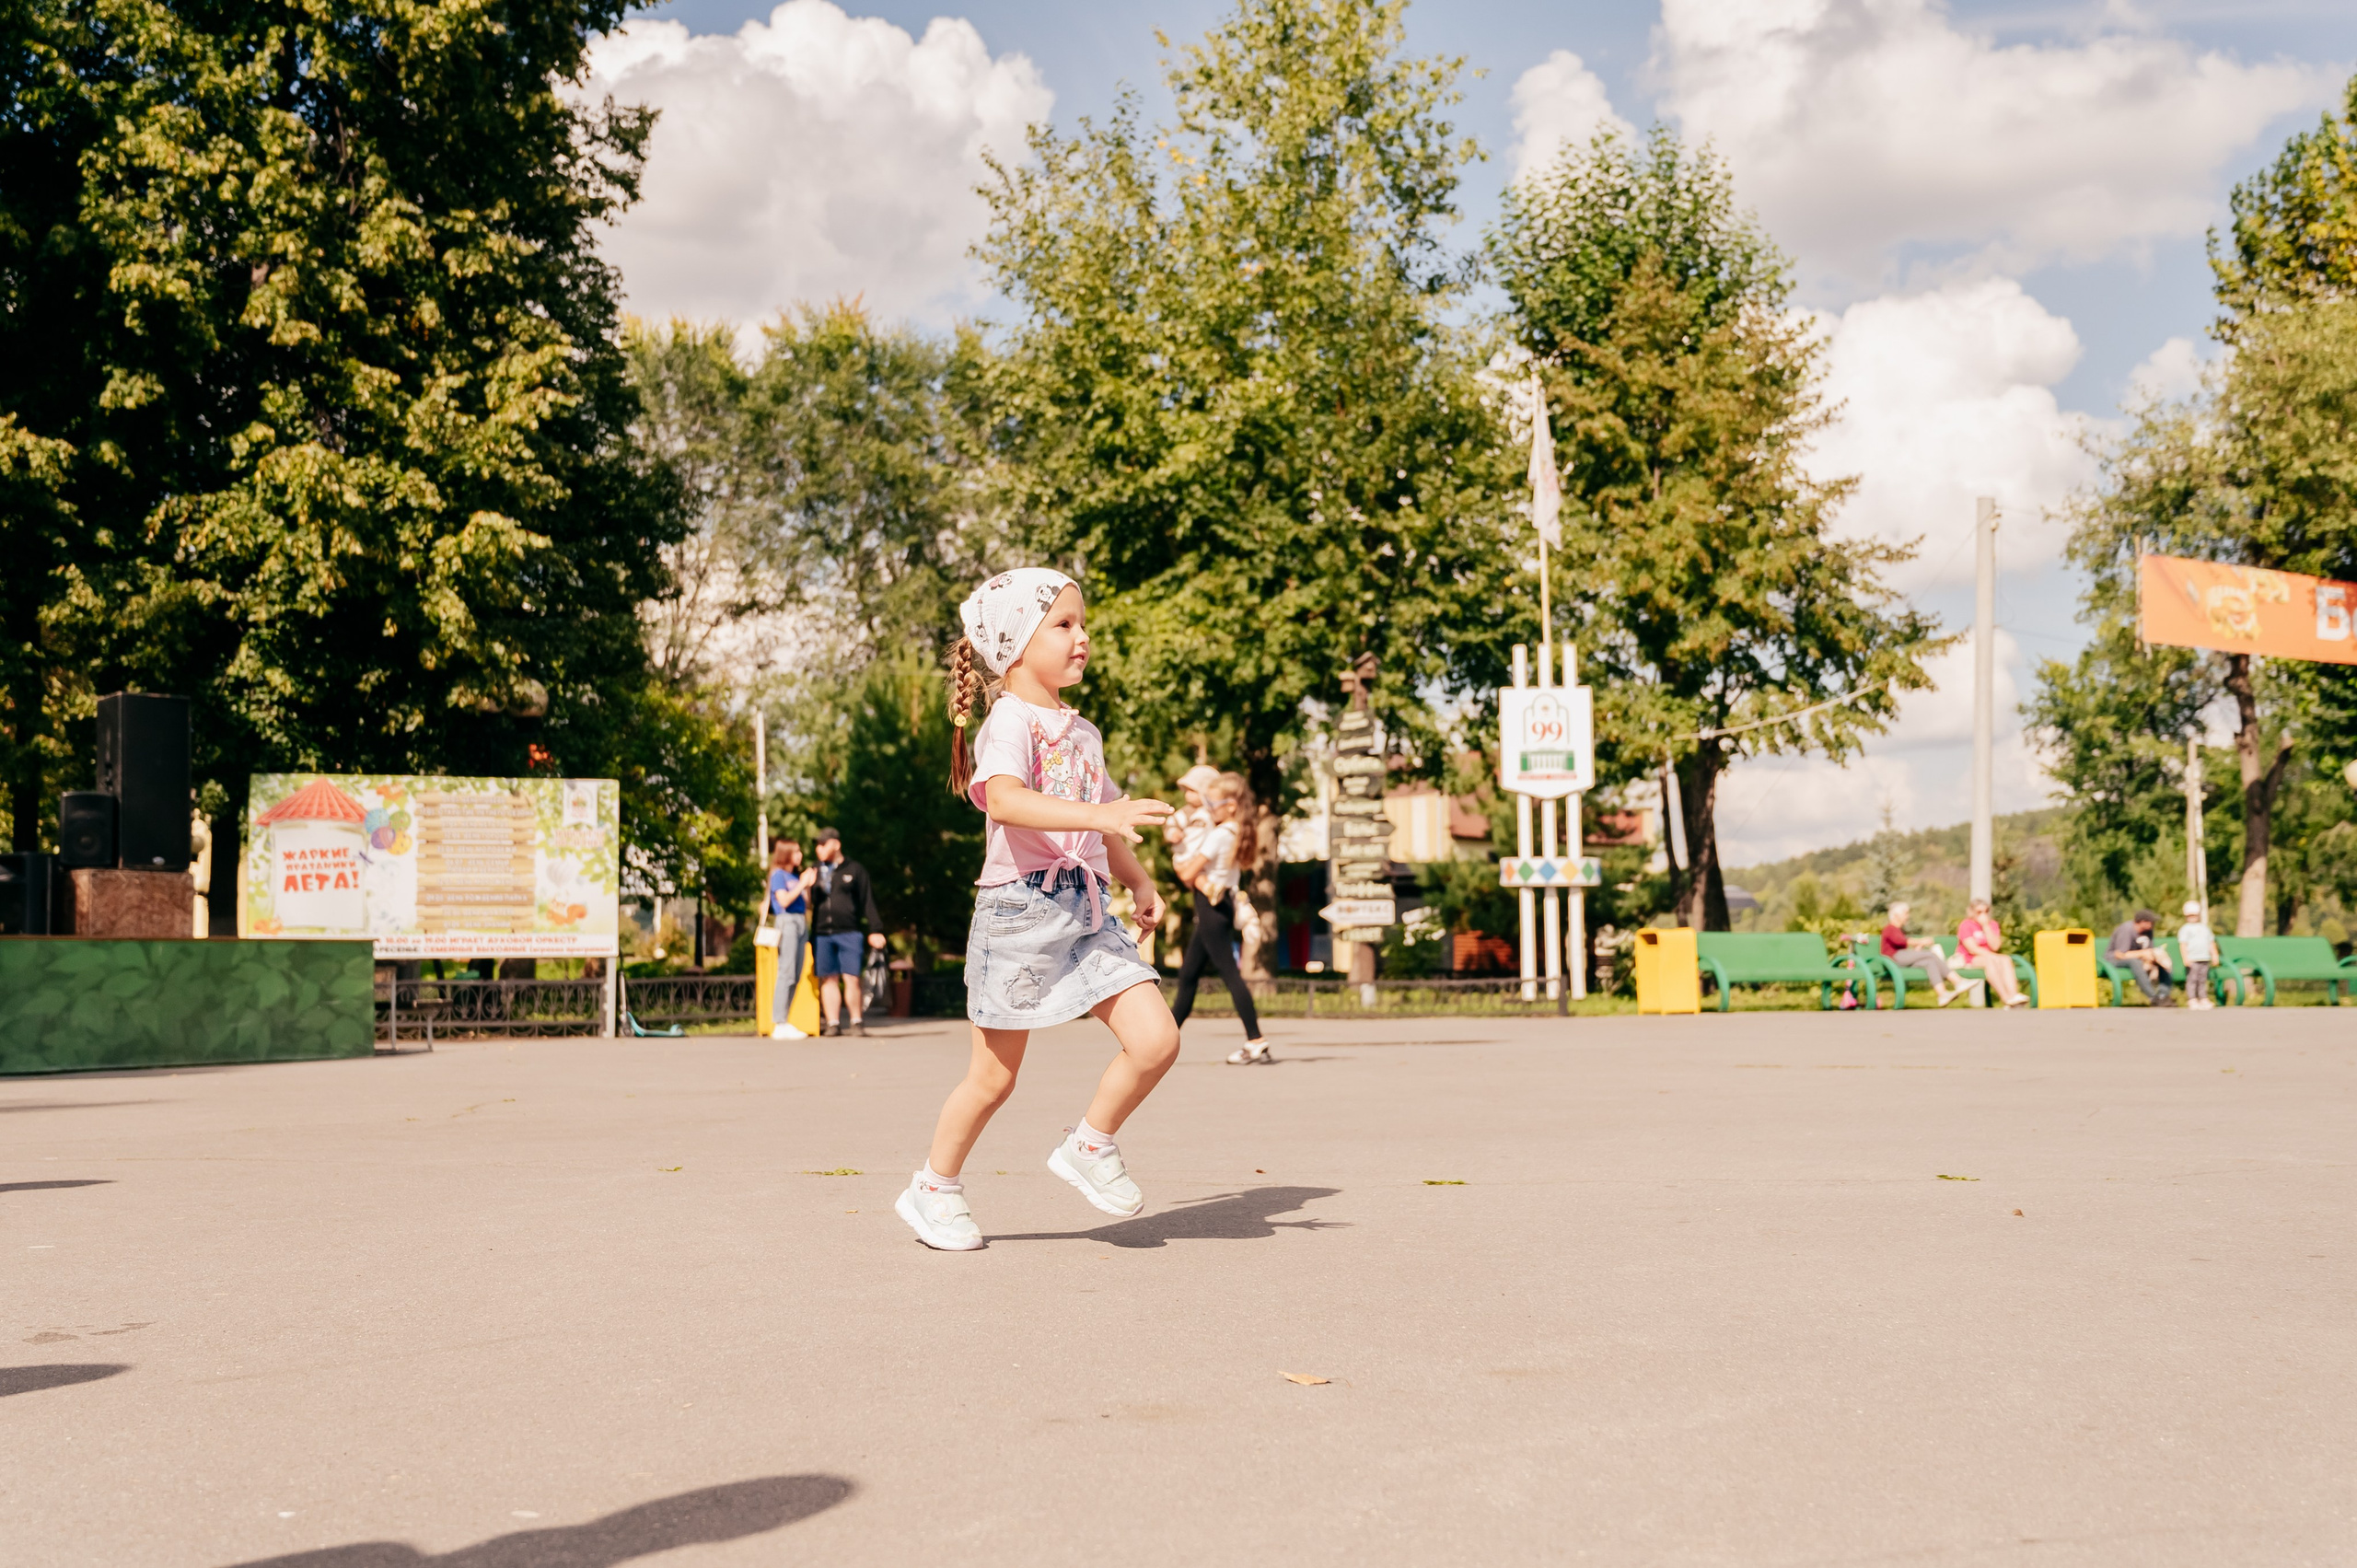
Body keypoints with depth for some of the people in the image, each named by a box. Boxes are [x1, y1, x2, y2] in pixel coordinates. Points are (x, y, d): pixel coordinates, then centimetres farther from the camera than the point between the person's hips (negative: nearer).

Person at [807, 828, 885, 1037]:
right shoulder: (815, 871, 16)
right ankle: (833, 1023, 5)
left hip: (848, 932, -3)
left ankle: (857, 1021, 3)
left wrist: (874, 930, -1)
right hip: (821, 933, 3)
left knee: (851, 979, -6)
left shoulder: (854, 870, 7)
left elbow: (867, 902, 5)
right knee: (828, 980, 2)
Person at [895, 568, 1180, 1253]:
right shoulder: (1010, 722, -12)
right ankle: (933, 1188, 25)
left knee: (1156, 1040, -8)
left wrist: (1139, 881, 26)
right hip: (1020, 907, -7)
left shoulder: (1082, 732, 15)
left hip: (1085, 910, 7)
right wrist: (1100, 814, -43)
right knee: (993, 1076, 4)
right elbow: (1004, 800, -33)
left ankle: (1090, 1145, 14)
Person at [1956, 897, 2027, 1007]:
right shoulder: (1966, 925, -5)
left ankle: (2014, 995, -47)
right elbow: (1972, 949, -15)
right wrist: (1993, 956, -22)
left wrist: (1986, 926, -12)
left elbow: (1995, 946, -7)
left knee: (2006, 960, -27)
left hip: (1987, 957, 5)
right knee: (1990, 960, -36)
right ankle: (2006, 999, -47)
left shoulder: (1992, 924, 9)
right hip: (1968, 960, -5)